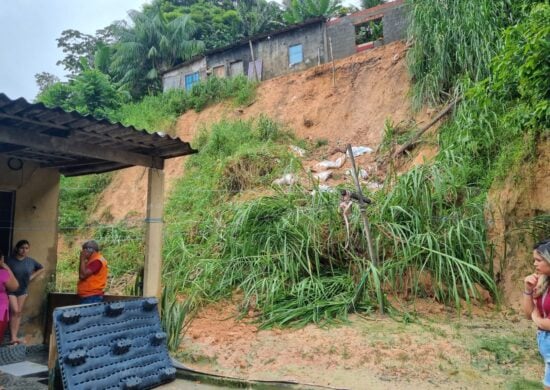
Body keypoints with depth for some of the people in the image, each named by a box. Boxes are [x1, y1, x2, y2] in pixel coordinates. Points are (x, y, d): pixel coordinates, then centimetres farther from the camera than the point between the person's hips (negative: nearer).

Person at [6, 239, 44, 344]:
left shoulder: (31, 261, -3)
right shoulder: (10, 260, -14)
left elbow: (42, 268, 12)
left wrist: (32, 276, 2)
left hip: (23, 290, 4)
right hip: (10, 290, -3)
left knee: (19, 313, 6)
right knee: (14, 311, -12)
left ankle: (15, 336, 12)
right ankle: (13, 337, -7)